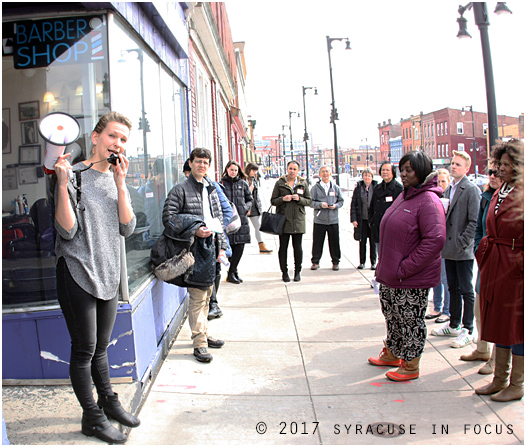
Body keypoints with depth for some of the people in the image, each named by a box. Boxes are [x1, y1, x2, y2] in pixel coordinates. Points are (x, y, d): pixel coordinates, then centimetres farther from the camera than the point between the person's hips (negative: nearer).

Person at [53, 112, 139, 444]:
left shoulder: (118, 180, 9)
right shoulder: (75, 175, -10)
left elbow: (127, 228, -3)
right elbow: (68, 231, -16)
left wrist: (120, 184, -12)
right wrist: (62, 184, -25)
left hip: (109, 275, 6)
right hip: (78, 274, -6)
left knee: (101, 348, 19)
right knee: (84, 351, 5)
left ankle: (108, 402, 36)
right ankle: (92, 417, 20)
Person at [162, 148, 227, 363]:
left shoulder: (212, 190, 16)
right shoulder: (180, 190, -5)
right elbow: (168, 218, -10)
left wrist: (221, 245, 13)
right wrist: (195, 231, -19)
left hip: (211, 248, 7)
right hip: (194, 249, -7)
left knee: (206, 295, 16)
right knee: (197, 297, -5)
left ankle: (204, 334, 30)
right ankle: (199, 344, 3)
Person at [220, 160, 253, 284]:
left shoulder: (243, 184, 12)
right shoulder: (221, 184, 7)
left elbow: (250, 199, 17)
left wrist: (246, 207, -1)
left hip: (241, 219, 2)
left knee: (240, 247, -2)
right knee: (230, 247, -4)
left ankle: (232, 272, 9)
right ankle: (233, 272, 10)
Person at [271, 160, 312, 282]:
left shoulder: (303, 183, 9)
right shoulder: (280, 183, 5)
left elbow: (309, 201, 9)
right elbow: (273, 201, 5)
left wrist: (299, 199, -9)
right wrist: (283, 199, -13)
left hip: (298, 220, 1)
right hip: (283, 219, -1)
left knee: (298, 247, 3)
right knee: (283, 247, 3)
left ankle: (297, 272, 18)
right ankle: (284, 272, 15)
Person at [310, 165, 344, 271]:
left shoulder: (336, 188, 9)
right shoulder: (315, 188, 3)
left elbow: (341, 201, 11)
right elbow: (311, 202, -1)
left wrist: (335, 206, -9)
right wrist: (320, 204, -18)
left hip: (333, 220, 1)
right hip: (319, 220, -1)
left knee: (334, 242, 6)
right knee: (317, 241, 2)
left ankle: (335, 262, 20)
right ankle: (315, 261, 16)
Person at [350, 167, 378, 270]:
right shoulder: (358, 188, 2)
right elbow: (353, 204, 3)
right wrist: (353, 219, -4)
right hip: (362, 220, 1)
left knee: (373, 241, 6)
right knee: (362, 241, 8)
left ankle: (373, 262, 17)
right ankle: (362, 262, 19)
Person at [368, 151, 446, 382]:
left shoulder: (429, 201, -18)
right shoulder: (404, 196, 11)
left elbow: (435, 240, -25)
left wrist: (405, 268, -22)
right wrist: (384, 265, 15)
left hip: (412, 280, -9)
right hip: (390, 275, 9)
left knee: (411, 320, 6)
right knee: (392, 315, 21)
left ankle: (411, 366, 22)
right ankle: (392, 354, 40)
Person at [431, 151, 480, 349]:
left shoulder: (471, 190, -9)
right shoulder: (448, 189, 14)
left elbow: (474, 221, -14)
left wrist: (462, 243, -17)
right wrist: (445, 242, 7)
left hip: (463, 251, -7)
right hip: (449, 249, 7)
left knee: (466, 290, 1)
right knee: (453, 288, 16)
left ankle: (468, 331, 10)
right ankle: (454, 325, 28)